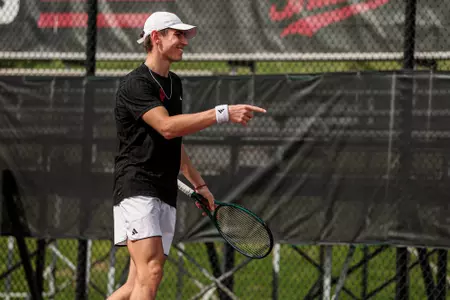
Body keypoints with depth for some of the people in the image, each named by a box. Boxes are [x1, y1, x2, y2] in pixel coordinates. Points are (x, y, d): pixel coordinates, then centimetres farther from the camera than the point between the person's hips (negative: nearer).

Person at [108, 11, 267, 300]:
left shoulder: (174, 84, 19)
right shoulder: (135, 84, -10)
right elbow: (166, 127, -24)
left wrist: (199, 184, 29)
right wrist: (223, 113, -28)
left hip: (166, 197, 9)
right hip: (137, 188, -9)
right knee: (151, 272, -22)